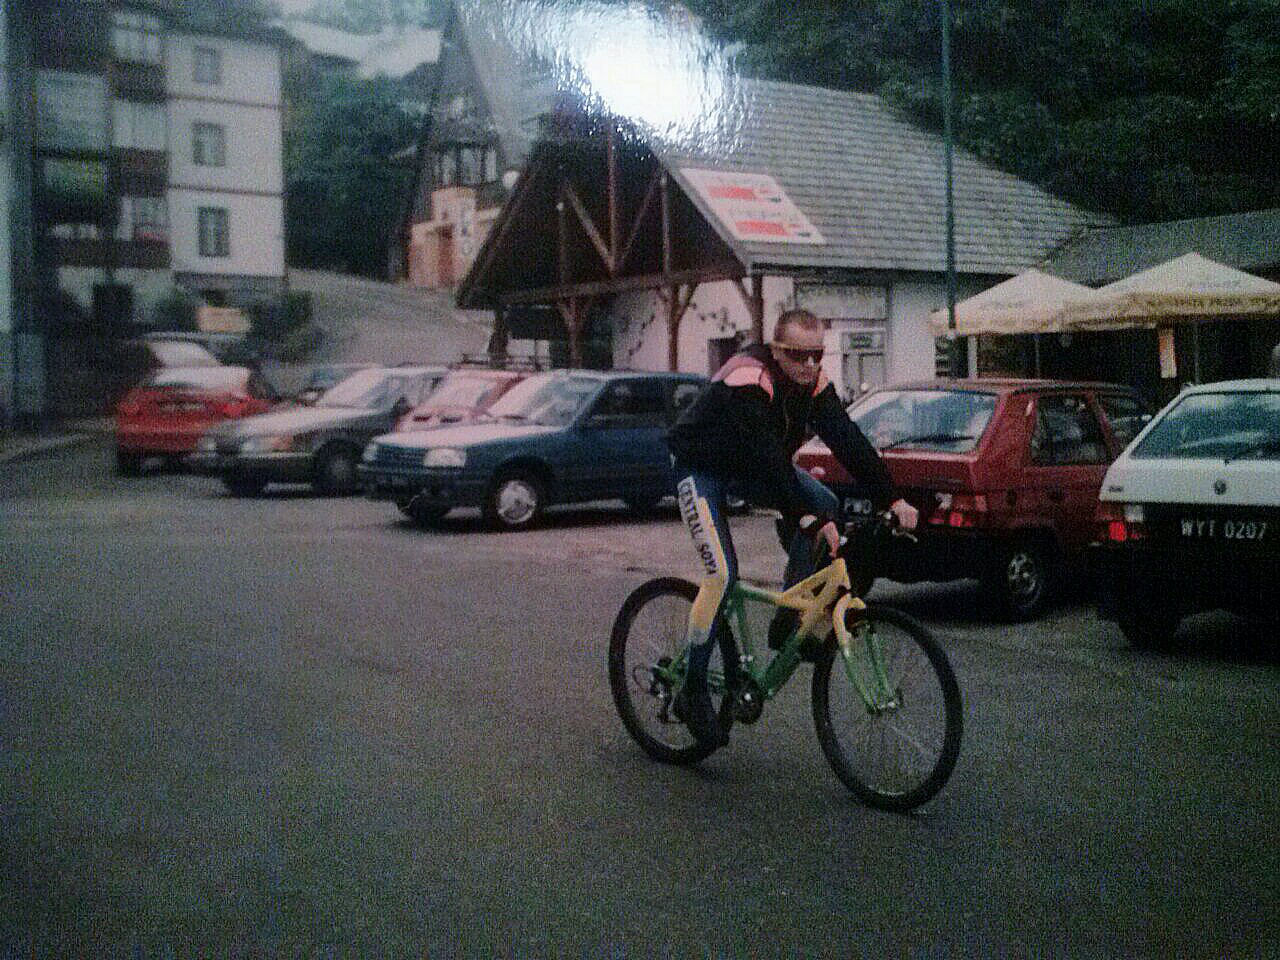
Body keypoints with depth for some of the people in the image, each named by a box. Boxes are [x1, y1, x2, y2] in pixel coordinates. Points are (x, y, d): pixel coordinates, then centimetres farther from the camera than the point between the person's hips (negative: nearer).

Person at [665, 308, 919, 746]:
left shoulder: (814, 383, -12)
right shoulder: (748, 381, -33)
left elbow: (848, 440, -19)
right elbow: (770, 459, -40)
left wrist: (891, 499, -29)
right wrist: (811, 518, -46)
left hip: (751, 466, 7)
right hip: (700, 466, -7)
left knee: (825, 505, -14)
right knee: (722, 574, -19)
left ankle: (790, 618, -2)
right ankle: (692, 691, -7)